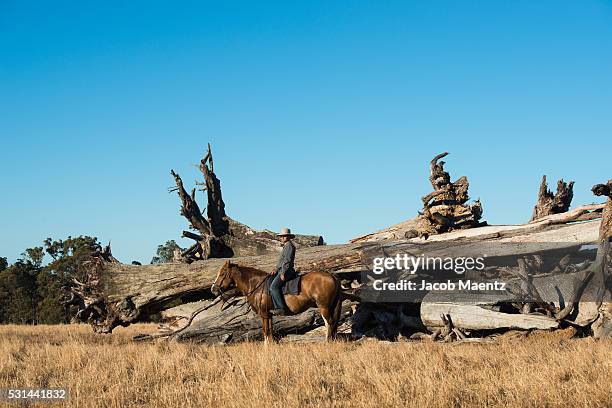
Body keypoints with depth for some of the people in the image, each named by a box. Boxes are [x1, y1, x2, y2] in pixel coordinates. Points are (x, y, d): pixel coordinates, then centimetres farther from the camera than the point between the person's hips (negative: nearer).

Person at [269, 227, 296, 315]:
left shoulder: (289, 245, -9)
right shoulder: (286, 246, 23)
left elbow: (287, 260, -18)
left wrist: (283, 273, -22)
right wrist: (276, 270, 15)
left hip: (287, 271, -11)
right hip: (282, 271, 11)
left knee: (274, 287, -23)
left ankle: (281, 309, -28)